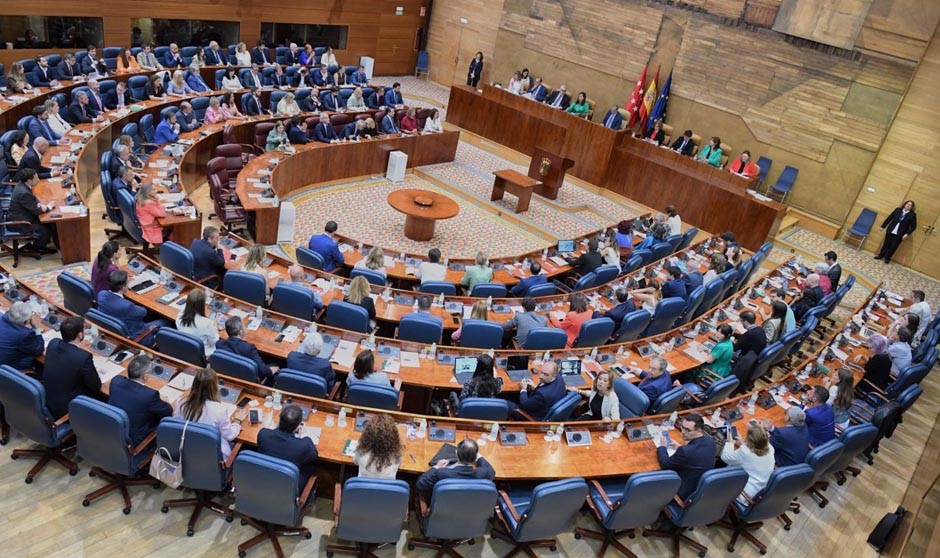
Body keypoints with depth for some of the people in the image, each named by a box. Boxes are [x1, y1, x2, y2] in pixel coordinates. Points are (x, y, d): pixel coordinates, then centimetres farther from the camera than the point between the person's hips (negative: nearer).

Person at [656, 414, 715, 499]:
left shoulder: (685, 451, -35)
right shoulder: (710, 441, -13)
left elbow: (665, 464, -16)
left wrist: (662, 446, 0)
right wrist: (679, 447, 9)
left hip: (685, 493, -7)